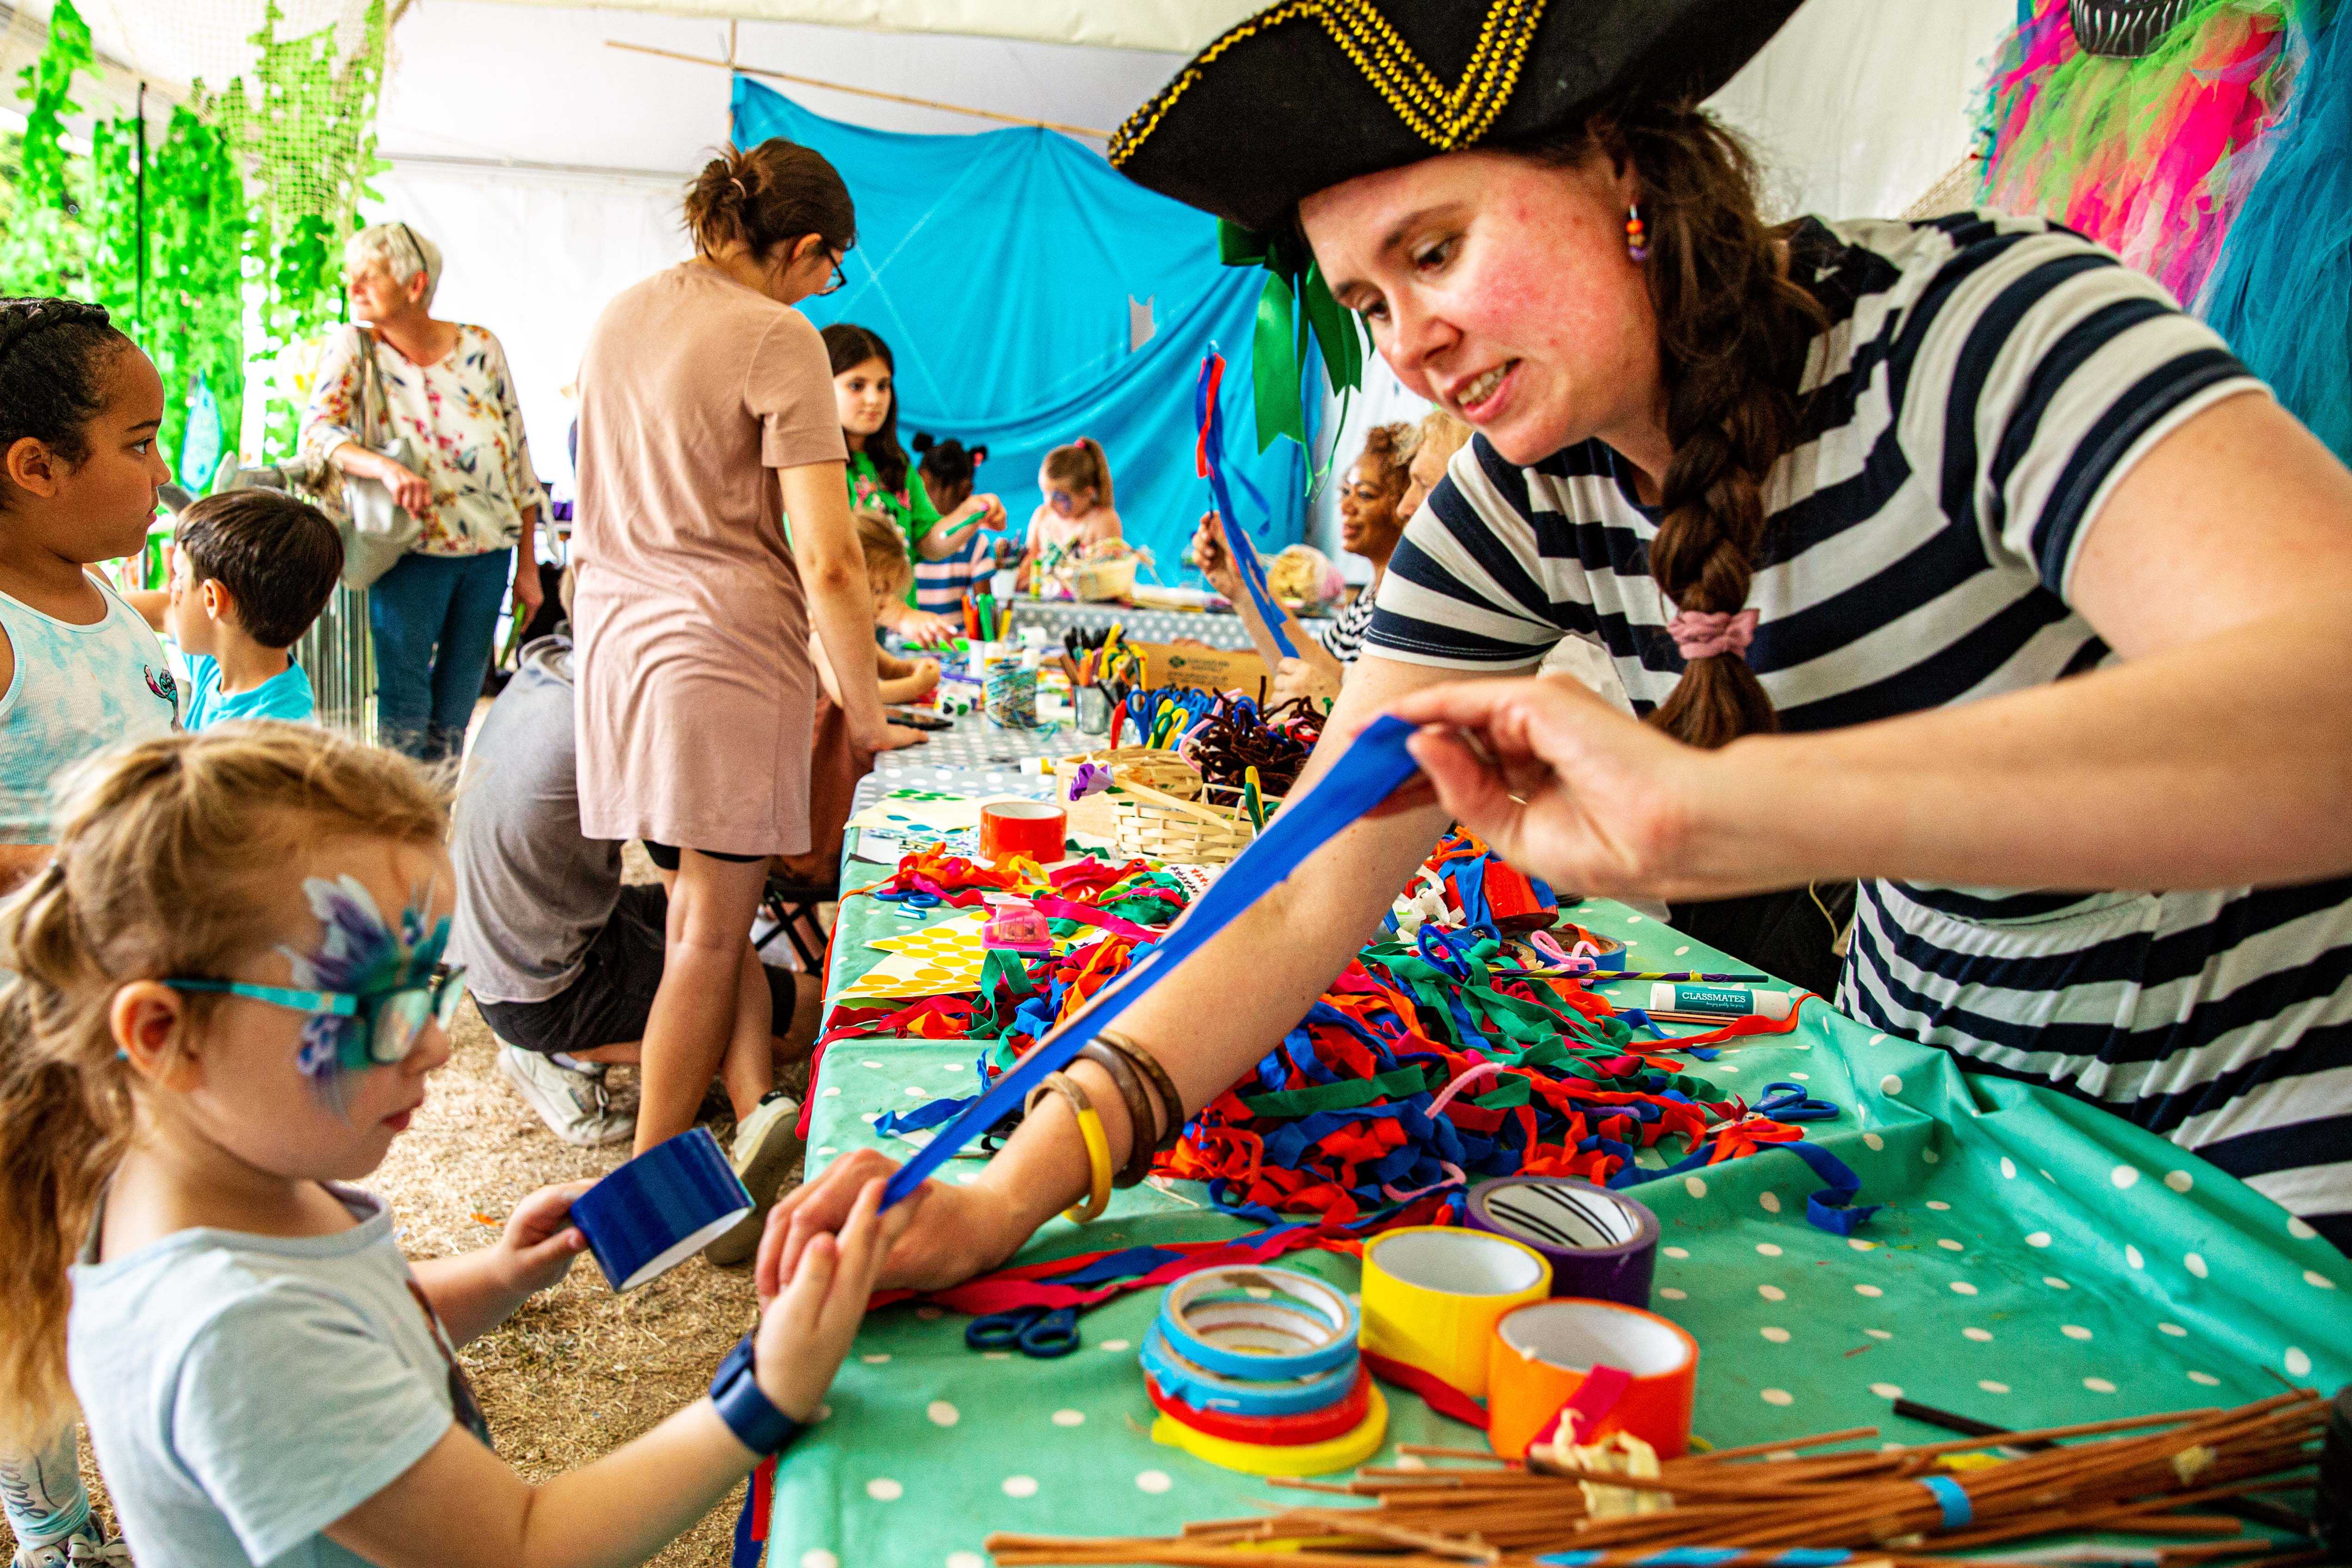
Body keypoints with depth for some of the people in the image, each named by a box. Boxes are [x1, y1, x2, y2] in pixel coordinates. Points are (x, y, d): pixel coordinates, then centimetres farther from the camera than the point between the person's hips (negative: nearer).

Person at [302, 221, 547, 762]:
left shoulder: (481, 348, 0)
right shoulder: (353, 348, -2)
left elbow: (517, 456, 4)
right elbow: (316, 431, -15)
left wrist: (528, 568, 3)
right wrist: (385, 468, -36)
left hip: (488, 551, 2)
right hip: (410, 554, -2)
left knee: (457, 709, 11)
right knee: (404, 716, -2)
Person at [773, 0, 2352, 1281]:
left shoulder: (1967, 324, -24)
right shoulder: (1524, 505, -10)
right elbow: (1307, 899, -15)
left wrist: (1699, 808, -51)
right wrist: (1016, 1188, -26)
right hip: (1944, 1089, 4)